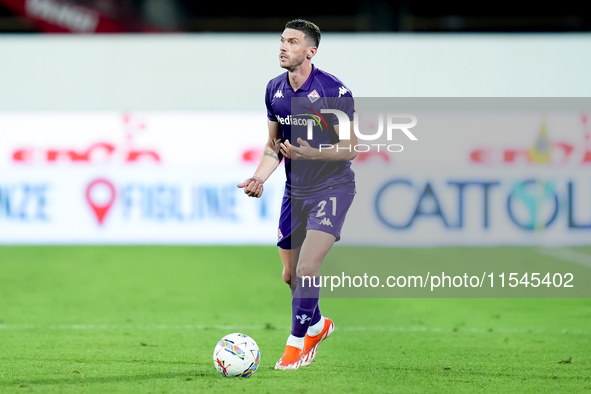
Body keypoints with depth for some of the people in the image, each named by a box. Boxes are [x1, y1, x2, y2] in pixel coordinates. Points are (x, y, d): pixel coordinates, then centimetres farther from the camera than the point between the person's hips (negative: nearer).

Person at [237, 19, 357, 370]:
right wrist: (259, 178, -4)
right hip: (295, 191, 6)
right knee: (290, 274, 11)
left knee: (307, 268, -18)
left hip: (332, 188, -6)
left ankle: (297, 342, -5)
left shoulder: (333, 91, -16)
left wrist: (312, 153, -28)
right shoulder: (275, 90, 2)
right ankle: (318, 324, 38)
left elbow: (350, 148, -13)